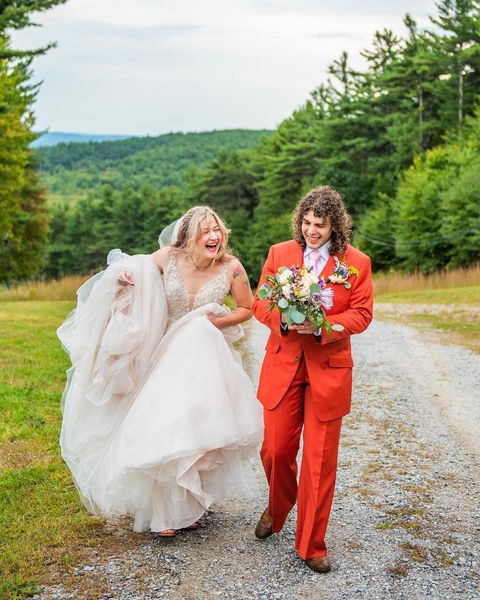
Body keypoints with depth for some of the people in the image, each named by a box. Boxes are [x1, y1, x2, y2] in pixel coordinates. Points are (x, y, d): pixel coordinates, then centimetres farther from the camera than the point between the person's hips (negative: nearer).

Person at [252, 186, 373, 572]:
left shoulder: (356, 263, -2)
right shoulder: (279, 254, 4)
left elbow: (361, 314, -3)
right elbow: (261, 302, 5)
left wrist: (322, 326, -20)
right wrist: (283, 320, -17)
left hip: (328, 369, -1)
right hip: (282, 365, 2)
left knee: (320, 458, 3)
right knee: (276, 449, 8)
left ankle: (311, 544, 18)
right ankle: (277, 509, 41)